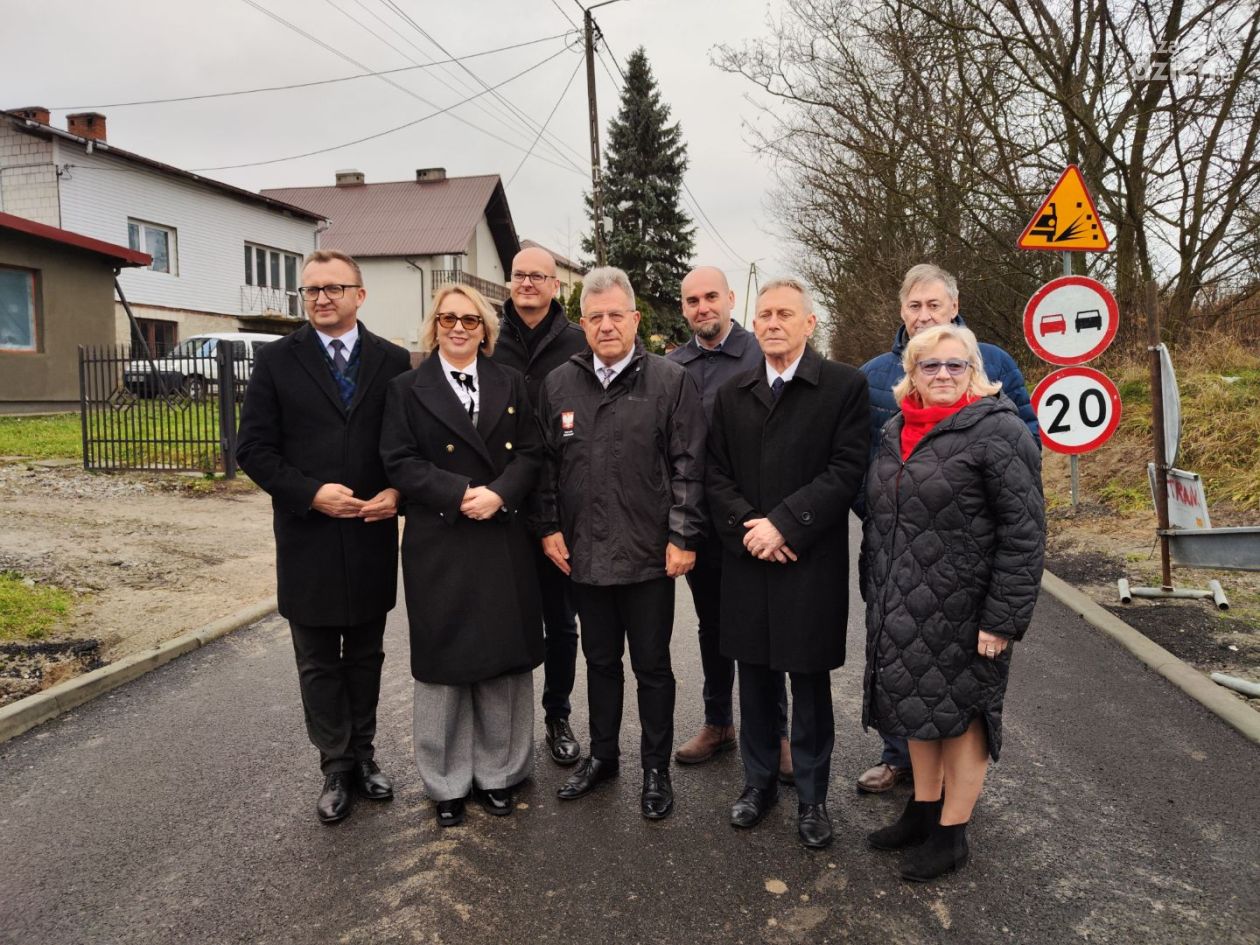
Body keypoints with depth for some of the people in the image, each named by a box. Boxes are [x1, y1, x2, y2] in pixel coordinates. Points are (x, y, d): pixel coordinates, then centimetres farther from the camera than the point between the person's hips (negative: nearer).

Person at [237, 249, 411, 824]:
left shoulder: (393, 362, 2)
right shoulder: (277, 361, -1)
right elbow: (253, 449, -4)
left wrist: (398, 492, -13)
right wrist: (311, 493, -17)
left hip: (372, 535, 1)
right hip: (308, 539, -1)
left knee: (366, 656, 15)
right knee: (319, 663, 10)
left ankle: (363, 755, 31)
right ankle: (336, 769, 24)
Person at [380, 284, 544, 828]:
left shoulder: (510, 385, 9)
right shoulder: (408, 389, 3)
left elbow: (531, 453, 3)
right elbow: (400, 462, -6)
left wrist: (499, 494, -14)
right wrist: (461, 494, -17)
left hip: (504, 543, 2)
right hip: (439, 545, -2)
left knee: (504, 659, 9)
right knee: (444, 660, 7)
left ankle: (498, 772, 27)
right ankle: (448, 783, 24)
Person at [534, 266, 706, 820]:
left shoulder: (671, 382, -5)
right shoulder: (558, 385, 6)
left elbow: (688, 466, -7)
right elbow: (546, 463, 10)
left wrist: (683, 537, -10)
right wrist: (549, 527, 5)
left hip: (649, 555, -3)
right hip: (584, 553, 4)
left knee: (652, 665, 10)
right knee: (600, 661, 18)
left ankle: (656, 767, 27)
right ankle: (602, 755, 36)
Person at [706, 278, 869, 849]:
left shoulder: (844, 385, -3)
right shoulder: (732, 394, 10)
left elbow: (847, 469, -11)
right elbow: (716, 475, 6)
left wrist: (784, 523, -17)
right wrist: (747, 528, -9)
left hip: (812, 563, -3)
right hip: (746, 561, 4)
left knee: (811, 684, 9)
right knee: (755, 680, 14)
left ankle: (811, 797, 25)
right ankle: (759, 783, 31)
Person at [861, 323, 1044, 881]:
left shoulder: (997, 431, -13)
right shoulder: (897, 431, 8)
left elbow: (1024, 533, -16)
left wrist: (1003, 619, -18)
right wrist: (877, 595, 13)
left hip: (963, 611, -6)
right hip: (903, 609, 7)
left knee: (959, 712, 8)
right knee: (917, 706, 17)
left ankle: (951, 832, 24)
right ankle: (923, 810, 35)